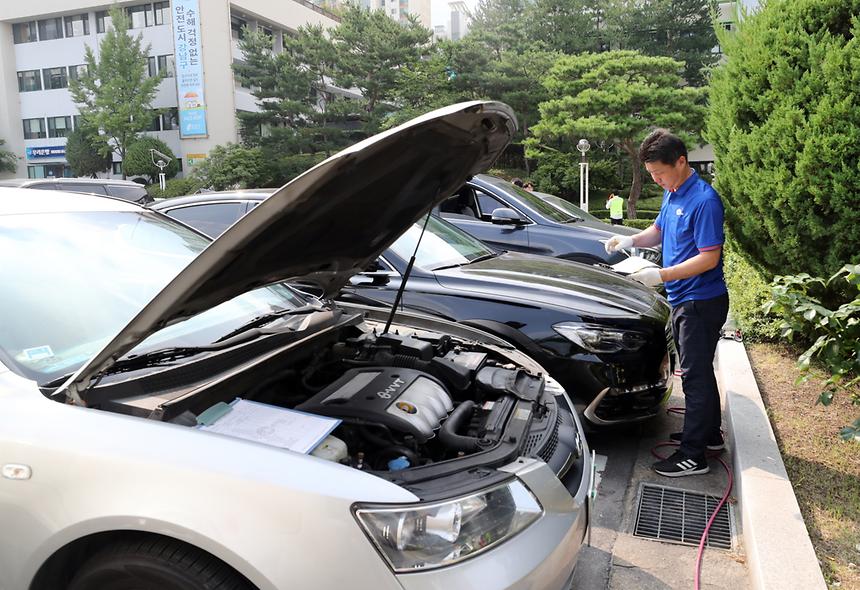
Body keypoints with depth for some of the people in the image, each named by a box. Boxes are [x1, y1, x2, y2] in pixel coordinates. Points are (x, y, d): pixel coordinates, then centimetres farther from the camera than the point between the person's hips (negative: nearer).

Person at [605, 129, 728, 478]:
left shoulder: (704, 200, -21)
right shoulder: (672, 194, 8)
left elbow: (709, 258, -23)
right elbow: (659, 230, 22)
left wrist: (661, 276, -27)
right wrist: (631, 240, 2)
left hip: (701, 302, -9)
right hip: (683, 300, 9)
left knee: (695, 375, -3)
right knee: (699, 371, 19)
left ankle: (693, 456, 6)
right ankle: (709, 434, 34)